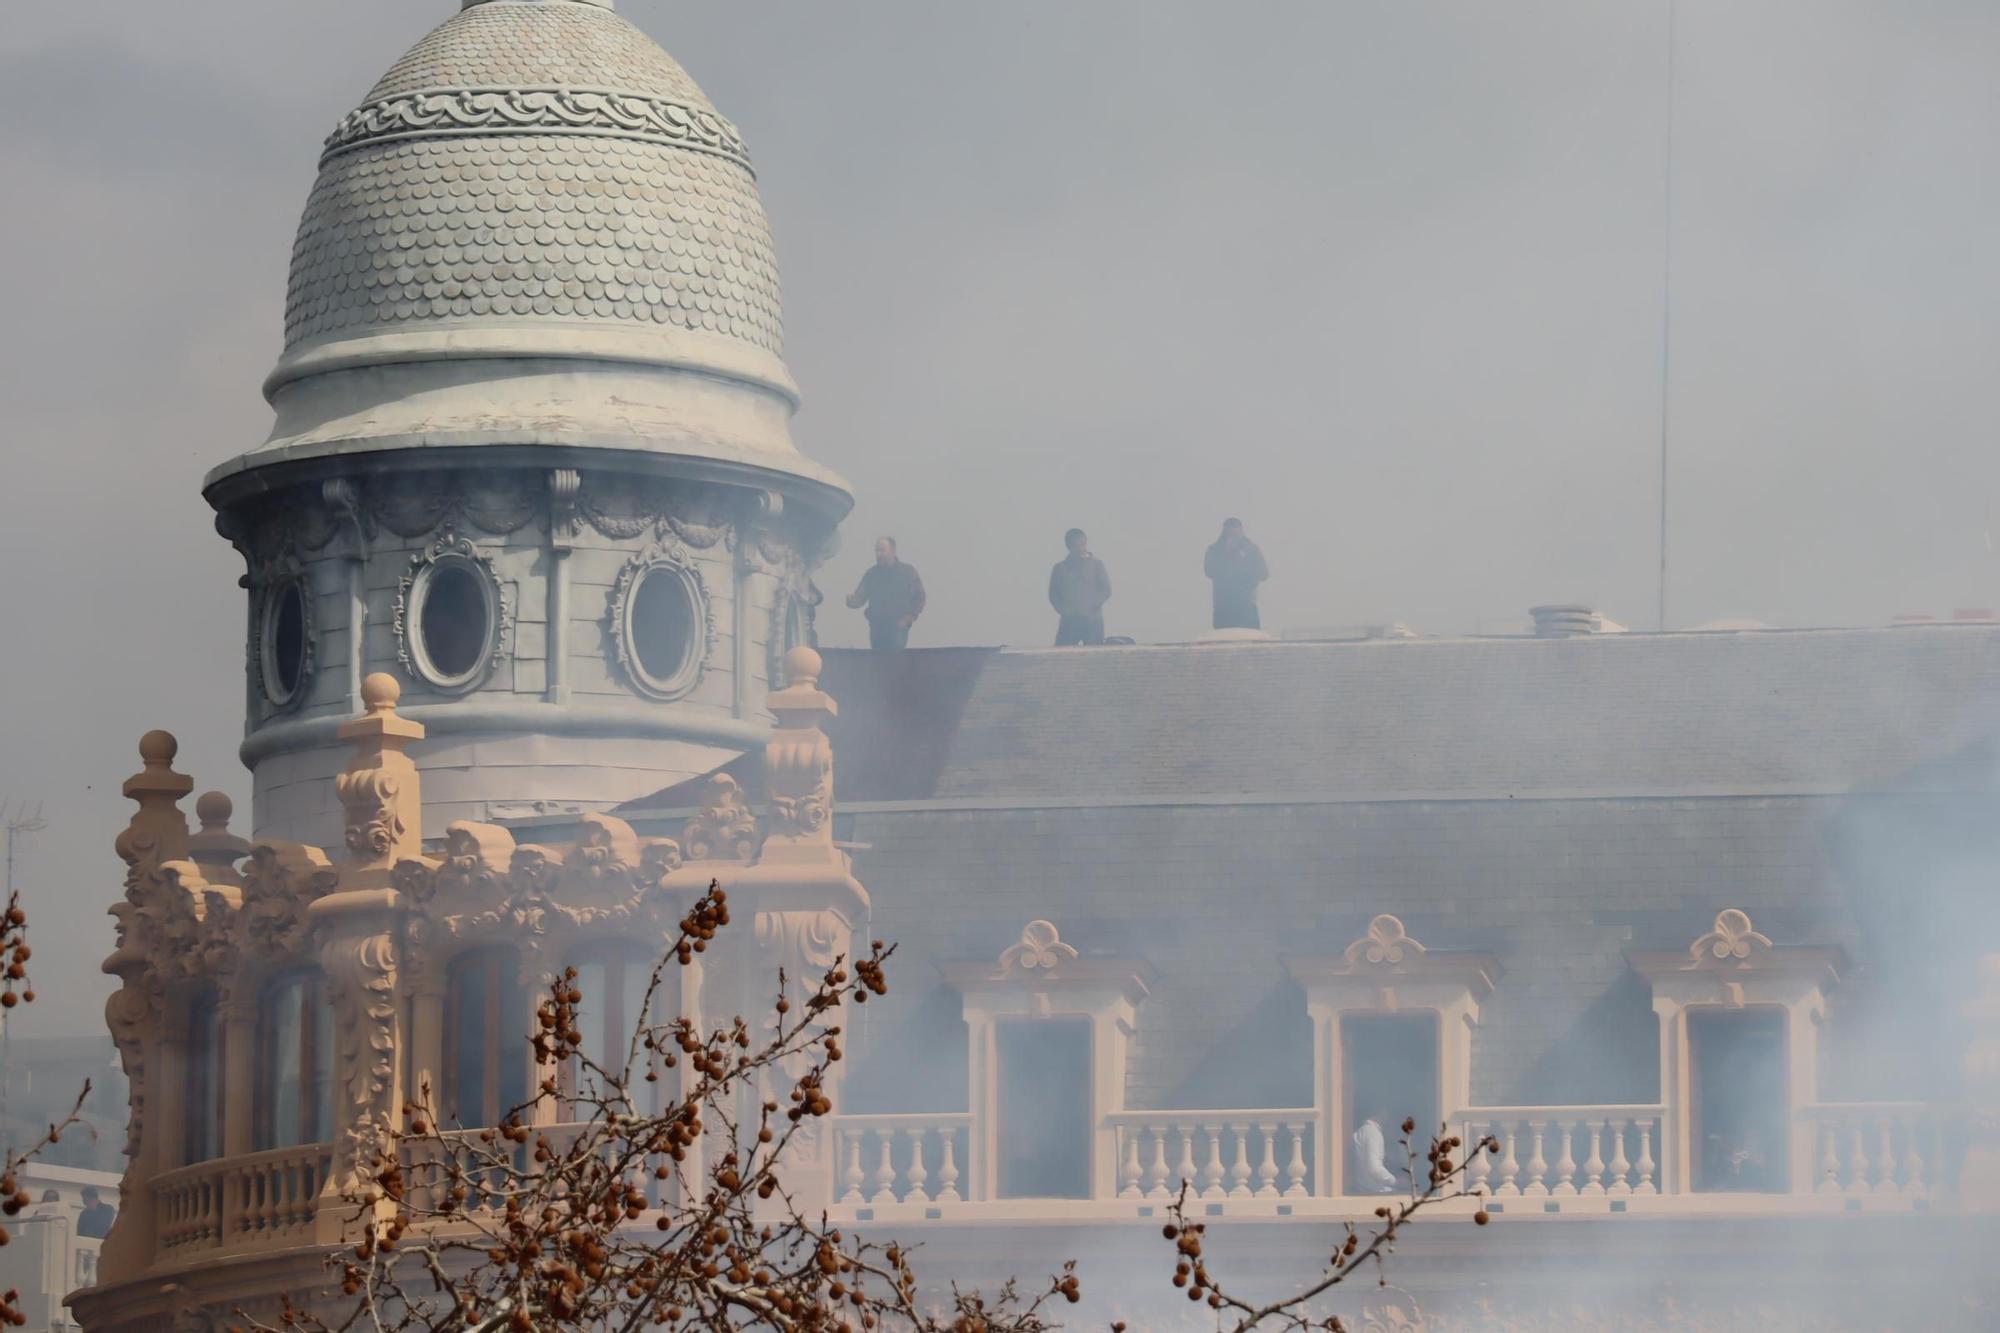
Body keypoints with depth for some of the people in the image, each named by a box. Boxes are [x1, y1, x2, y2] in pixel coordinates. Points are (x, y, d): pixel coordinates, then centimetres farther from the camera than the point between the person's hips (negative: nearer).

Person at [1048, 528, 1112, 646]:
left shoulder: (1096, 564, 9)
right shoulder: (1060, 568, 12)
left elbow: (1106, 590, 4)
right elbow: (1053, 594, 11)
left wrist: (1093, 606, -9)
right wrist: (1062, 610, -5)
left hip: (1092, 619, -1)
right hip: (1069, 620, 1)